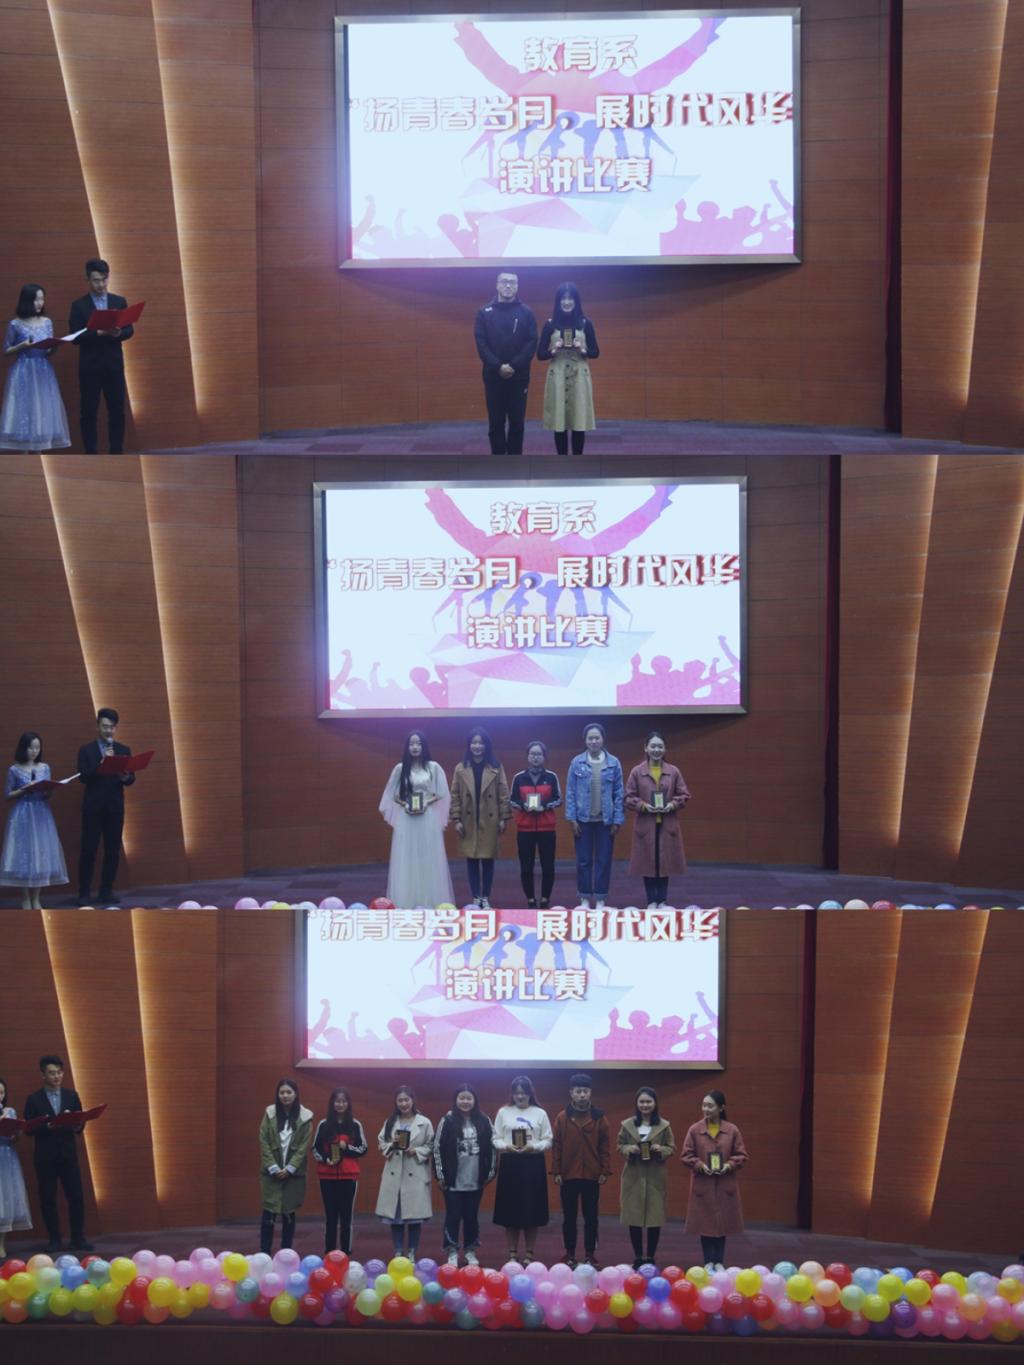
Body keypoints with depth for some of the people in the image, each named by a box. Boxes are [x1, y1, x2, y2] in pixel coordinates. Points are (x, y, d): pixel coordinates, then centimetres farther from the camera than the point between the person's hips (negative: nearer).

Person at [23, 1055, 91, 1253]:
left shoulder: (72, 1096, 9)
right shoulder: (34, 1099, 1)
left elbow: (80, 1124, 8)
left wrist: (76, 1125, -15)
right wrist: (48, 1126, -21)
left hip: (68, 1154, 2)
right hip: (45, 1157, -2)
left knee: (76, 1197, -2)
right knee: (48, 1199, 1)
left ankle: (78, 1239, 7)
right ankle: (54, 1240, 11)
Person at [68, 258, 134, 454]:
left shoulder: (120, 302, 8)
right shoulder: (79, 305, -1)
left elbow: (130, 330, 5)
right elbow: (76, 337, -7)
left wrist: (118, 333, -17)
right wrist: (99, 333, -21)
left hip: (114, 365, 2)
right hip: (90, 366, -2)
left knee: (117, 411, 2)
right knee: (89, 412, 0)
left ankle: (117, 453, 9)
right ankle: (90, 455, 5)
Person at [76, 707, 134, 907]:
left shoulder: (124, 750, 11)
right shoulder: (86, 750, 3)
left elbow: (131, 778, 5)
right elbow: (83, 777, -9)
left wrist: (125, 777, -18)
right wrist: (101, 764, -22)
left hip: (115, 807, 3)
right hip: (93, 807, -3)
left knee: (113, 851, 2)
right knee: (88, 850, -3)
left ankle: (106, 891, 10)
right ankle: (84, 893, 1)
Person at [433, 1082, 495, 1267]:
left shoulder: (484, 1121, 3)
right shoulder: (447, 1121, -4)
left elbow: (491, 1147, 8)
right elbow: (437, 1148, -3)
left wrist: (490, 1172, 5)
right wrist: (440, 1175, -5)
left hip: (475, 1180, 2)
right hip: (453, 1180, -2)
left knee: (472, 1216, 10)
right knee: (453, 1215, 2)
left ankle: (470, 1251, 20)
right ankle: (452, 1252, 11)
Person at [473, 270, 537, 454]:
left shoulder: (526, 313, 3)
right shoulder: (485, 312, 3)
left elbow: (532, 343, -4)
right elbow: (481, 343, -3)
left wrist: (514, 366, -16)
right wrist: (498, 366, -15)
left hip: (519, 377, 0)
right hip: (493, 377, 0)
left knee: (517, 422, 4)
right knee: (496, 423, 4)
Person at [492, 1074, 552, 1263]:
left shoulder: (540, 1113, 5)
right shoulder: (503, 1112, 6)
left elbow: (548, 1141, 2)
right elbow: (496, 1139, 5)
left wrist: (533, 1146, -15)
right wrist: (507, 1146, -14)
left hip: (533, 1164, 0)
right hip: (510, 1163, 0)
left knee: (531, 1209, 1)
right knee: (510, 1209, 1)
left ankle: (529, 1254, 11)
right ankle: (512, 1254, 11)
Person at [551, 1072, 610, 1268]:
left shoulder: (599, 1117, 1)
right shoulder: (562, 1117, 0)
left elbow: (605, 1146, 2)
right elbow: (556, 1146, 1)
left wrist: (605, 1171, -4)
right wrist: (556, 1171, -5)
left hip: (592, 1176, 0)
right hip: (568, 1175, 0)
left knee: (591, 1217, 5)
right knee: (569, 1217, 7)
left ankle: (590, 1254, 12)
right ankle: (570, 1254, 15)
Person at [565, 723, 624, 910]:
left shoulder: (613, 763, -1)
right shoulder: (577, 762, -1)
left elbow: (618, 793, 0)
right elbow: (570, 792, 0)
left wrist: (617, 820, -4)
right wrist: (572, 818, -5)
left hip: (605, 820, 0)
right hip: (583, 819, 0)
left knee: (604, 860, 4)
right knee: (584, 860, 5)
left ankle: (600, 899, 12)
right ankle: (585, 898, 13)